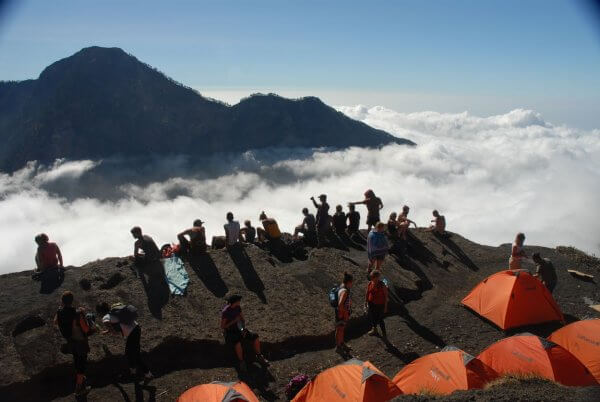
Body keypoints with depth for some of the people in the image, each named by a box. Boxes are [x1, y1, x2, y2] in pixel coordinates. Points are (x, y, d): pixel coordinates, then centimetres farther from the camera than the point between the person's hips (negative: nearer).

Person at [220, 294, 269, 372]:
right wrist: (234, 321, -22)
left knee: (255, 337, -15)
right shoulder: (225, 312, -22)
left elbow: (242, 319, 7)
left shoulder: (238, 307, -2)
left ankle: (259, 357, -2)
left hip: (238, 330, 6)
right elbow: (222, 326, -18)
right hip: (229, 333, -6)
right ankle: (241, 362, -21)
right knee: (238, 342, -40)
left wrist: (244, 329, -10)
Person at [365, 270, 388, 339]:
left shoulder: (382, 285, -22)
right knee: (372, 317, 21)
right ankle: (374, 329, 46)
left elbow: (386, 296, -14)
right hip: (371, 304, 5)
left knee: (379, 319, 2)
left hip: (380, 305, -5)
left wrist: (385, 307, -11)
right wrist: (366, 302, 9)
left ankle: (384, 333, 24)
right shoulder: (369, 283, -9)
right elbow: (367, 293, 5)